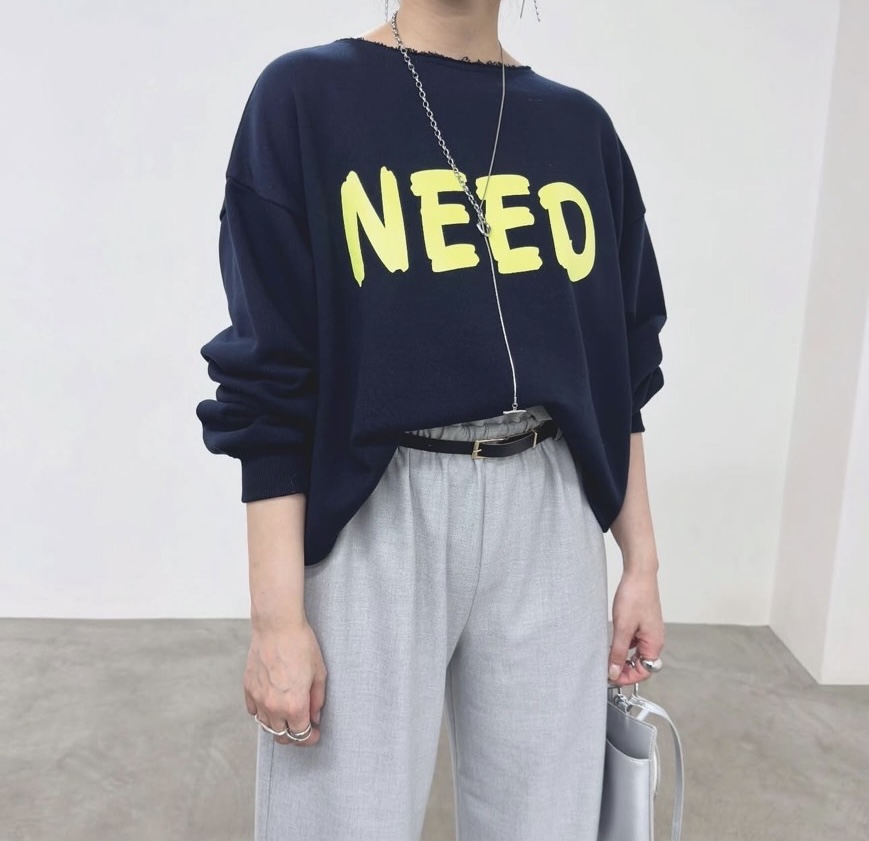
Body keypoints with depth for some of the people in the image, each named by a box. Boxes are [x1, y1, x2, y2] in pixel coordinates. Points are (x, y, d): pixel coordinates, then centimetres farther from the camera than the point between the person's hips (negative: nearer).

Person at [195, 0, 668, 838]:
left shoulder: (581, 127, 10)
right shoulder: (305, 97, -3)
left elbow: (620, 365, 12)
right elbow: (270, 376, -7)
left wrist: (641, 561, 11)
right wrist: (276, 616, -10)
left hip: (547, 516, 4)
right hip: (370, 517, -3)